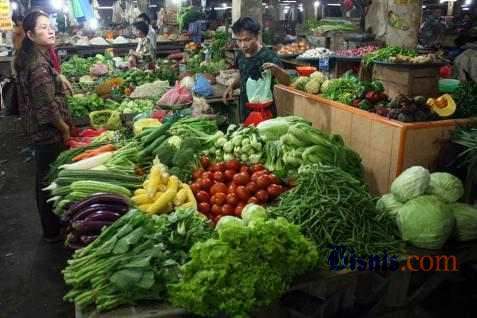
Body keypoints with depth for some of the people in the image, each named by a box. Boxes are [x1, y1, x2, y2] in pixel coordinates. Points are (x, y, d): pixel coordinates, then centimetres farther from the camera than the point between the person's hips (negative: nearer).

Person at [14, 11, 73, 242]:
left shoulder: (29, 58, 8)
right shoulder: (39, 64, -22)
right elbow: (47, 105, -24)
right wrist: (65, 128, -11)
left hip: (38, 129, 10)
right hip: (49, 131, -10)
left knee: (45, 178, 20)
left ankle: (51, 227, 37)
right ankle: (53, 231, 18)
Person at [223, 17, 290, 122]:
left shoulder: (268, 56, -18)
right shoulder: (241, 55, 2)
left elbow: (286, 82, -20)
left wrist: (276, 69, -39)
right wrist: (232, 87, 1)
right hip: (245, 112, 6)